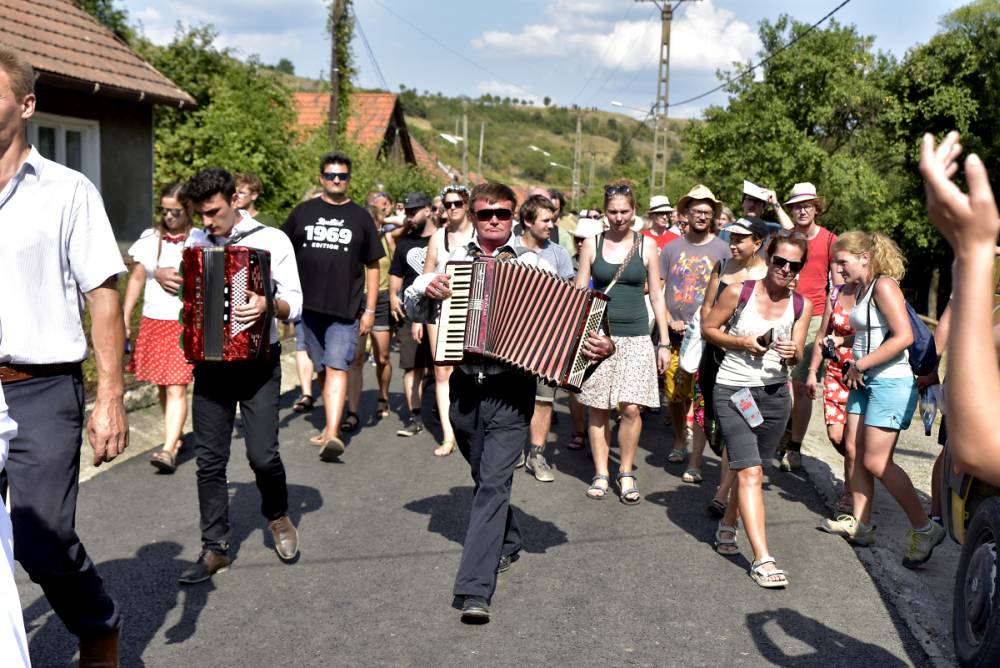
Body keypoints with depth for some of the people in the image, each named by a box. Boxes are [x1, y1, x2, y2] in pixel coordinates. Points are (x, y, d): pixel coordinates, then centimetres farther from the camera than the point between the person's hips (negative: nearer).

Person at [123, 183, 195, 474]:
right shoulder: (150, 238, 8)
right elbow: (137, 278, 14)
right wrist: (125, 318, 10)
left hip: (186, 323, -5)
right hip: (153, 321, 5)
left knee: (176, 387, -9)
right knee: (162, 386, 12)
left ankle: (169, 449, -11)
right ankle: (176, 435, 29)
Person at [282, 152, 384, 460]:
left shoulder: (360, 217, 8)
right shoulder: (303, 212, 10)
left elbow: (372, 266, 9)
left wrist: (370, 309, 3)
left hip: (346, 309, -2)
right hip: (309, 306, 2)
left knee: (337, 368, -13)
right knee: (323, 368, 11)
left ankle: (332, 434, -22)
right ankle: (331, 424, 26)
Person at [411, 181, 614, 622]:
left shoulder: (532, 264, -1)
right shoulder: (455, 259, 7)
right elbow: (411, 294, 15)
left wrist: (601, 345, -23)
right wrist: (427, 288, -8)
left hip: (510, 391, -4)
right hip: (465, 388, 4)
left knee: (493, 483, -11)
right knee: (485, 477, 20)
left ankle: (475, 589, -13)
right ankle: (507, 543, 44)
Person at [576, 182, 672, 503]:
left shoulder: (647, 245, 5)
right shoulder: (592, 244, 5)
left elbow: (656, 296, 8)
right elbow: (579, 292, 7)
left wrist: (664, 343, 4)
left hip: (636, 336, 0)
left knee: (630, 407, -9)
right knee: (598, 409, 3)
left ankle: (626, 472, 10)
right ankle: (601, 473, 16)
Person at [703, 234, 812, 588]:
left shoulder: (802, 305, 3)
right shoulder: (739, 292, -7)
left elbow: (796, 354, 7)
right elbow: (708, 328, 1)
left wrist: (792, 353, -17)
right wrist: (742, 342, -14)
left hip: (775, 393, 4)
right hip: (733, 390, -4)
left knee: (749, 469, 15)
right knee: (750, 472, -13)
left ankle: (727, 526, 40)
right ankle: (762, 559, -14)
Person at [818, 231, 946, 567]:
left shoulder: (884, 285, -14)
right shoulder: (862, 288, 14)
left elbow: (904, 337, -22)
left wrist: (860, 364, -17)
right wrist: (854, 368, 6)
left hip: (890, 382, -10)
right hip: (865, 383, 10)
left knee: (876, 462, -9)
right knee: (854, 450, 9)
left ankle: (924, 529, 1)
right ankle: (859, 524, 18)